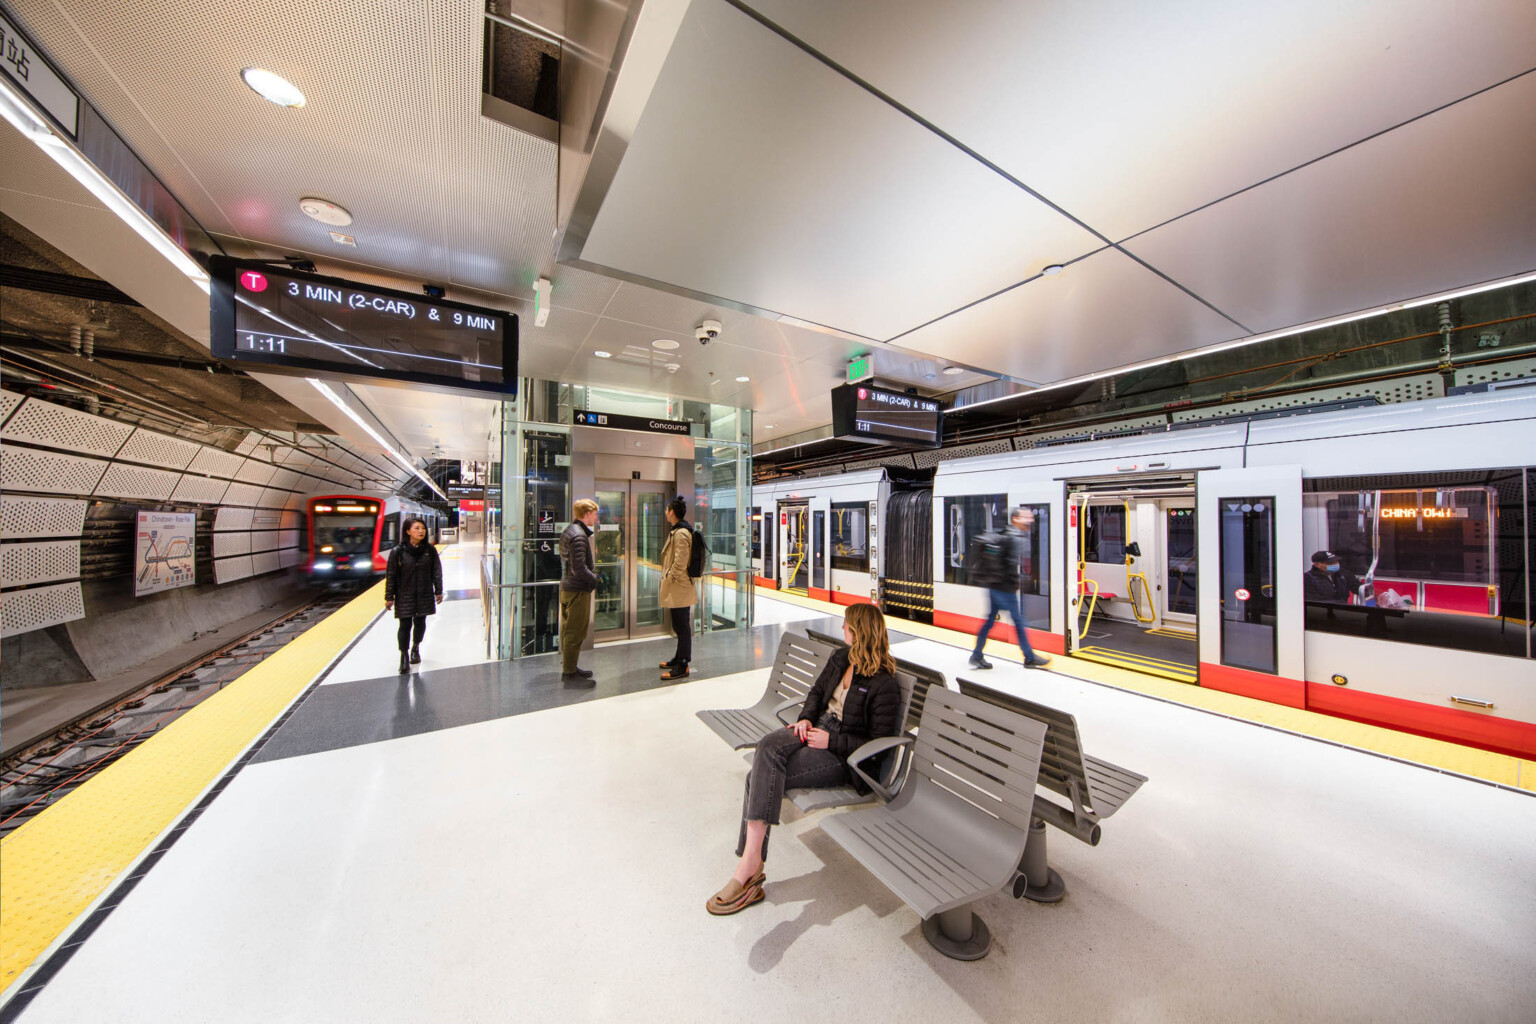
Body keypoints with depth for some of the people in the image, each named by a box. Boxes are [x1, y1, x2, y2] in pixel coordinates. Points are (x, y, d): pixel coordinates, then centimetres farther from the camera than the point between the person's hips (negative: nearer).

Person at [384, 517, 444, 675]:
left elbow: (436, 571, 6)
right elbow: (390, 575, -2)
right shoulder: (398, 551, -7)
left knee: (420, 623, 13)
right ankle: (404, 656, 8)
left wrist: (438, 591, 6)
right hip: (404, 596, -2)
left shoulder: (430, 550, 0)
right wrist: (389, 597, -2)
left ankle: (415, 648, 34)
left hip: (424, 595, 2)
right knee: (405, 625, -4)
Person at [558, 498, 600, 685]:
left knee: (568, 630, 18)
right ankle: (569, 673, 9)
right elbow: (579, 568, -25)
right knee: (576, 632, -1)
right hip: (578, 590, -10)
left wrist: (593, 573, 13)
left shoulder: (569, 531, 11)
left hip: (567, 587, 10)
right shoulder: (579, 535, -20)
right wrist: (596, 580, -12)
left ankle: (569, 666, 30)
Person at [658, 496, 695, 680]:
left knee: (682, 627, -1)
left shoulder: (681, 533, -19)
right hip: (677, 588, 10)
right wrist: (667, 578, 16)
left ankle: (682, 666, 9)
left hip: (679, 588, -10)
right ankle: (679, 658, 34)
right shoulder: (677, 531, 14)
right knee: (679, 626, 20)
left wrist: (668, 579, -15)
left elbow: (679, 564, -24)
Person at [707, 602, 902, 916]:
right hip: (817, 728, 7)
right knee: (768, 746, -25)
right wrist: (806, 718, 0)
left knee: (762, 776, -24)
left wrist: (831, 742, -17)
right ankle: (750, 864, -20)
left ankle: (748, 868, -11)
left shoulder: (884, 685, -14)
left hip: (844, 757, -7)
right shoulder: (841, 658, 8)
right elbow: (817, 691, 20)